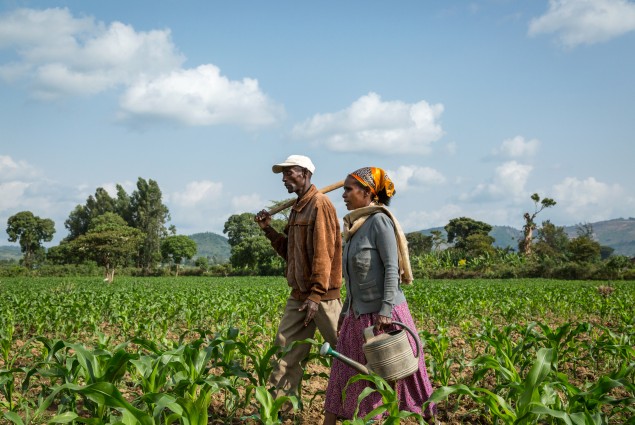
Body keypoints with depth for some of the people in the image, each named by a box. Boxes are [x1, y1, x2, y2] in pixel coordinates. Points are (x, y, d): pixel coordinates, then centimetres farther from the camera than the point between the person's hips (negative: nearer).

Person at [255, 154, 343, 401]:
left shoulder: (319, 204, -12)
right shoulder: (297, 208, 15)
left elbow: (323, 253, -18)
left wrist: (316, 295, -22)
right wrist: (268, 230, 6)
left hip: (322, 294, -9)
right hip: (298, 294, 9)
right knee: (286, 347, 5)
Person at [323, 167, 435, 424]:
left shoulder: (379, 220, -11)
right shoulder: (355, 225, 13)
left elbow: (392, 268, -17)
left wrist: (385, 311, -23)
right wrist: (345, 311, 20)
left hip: (384, 315, -8)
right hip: (358, 316, 8)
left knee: (400, 377, 2)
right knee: (342, 377, 8)